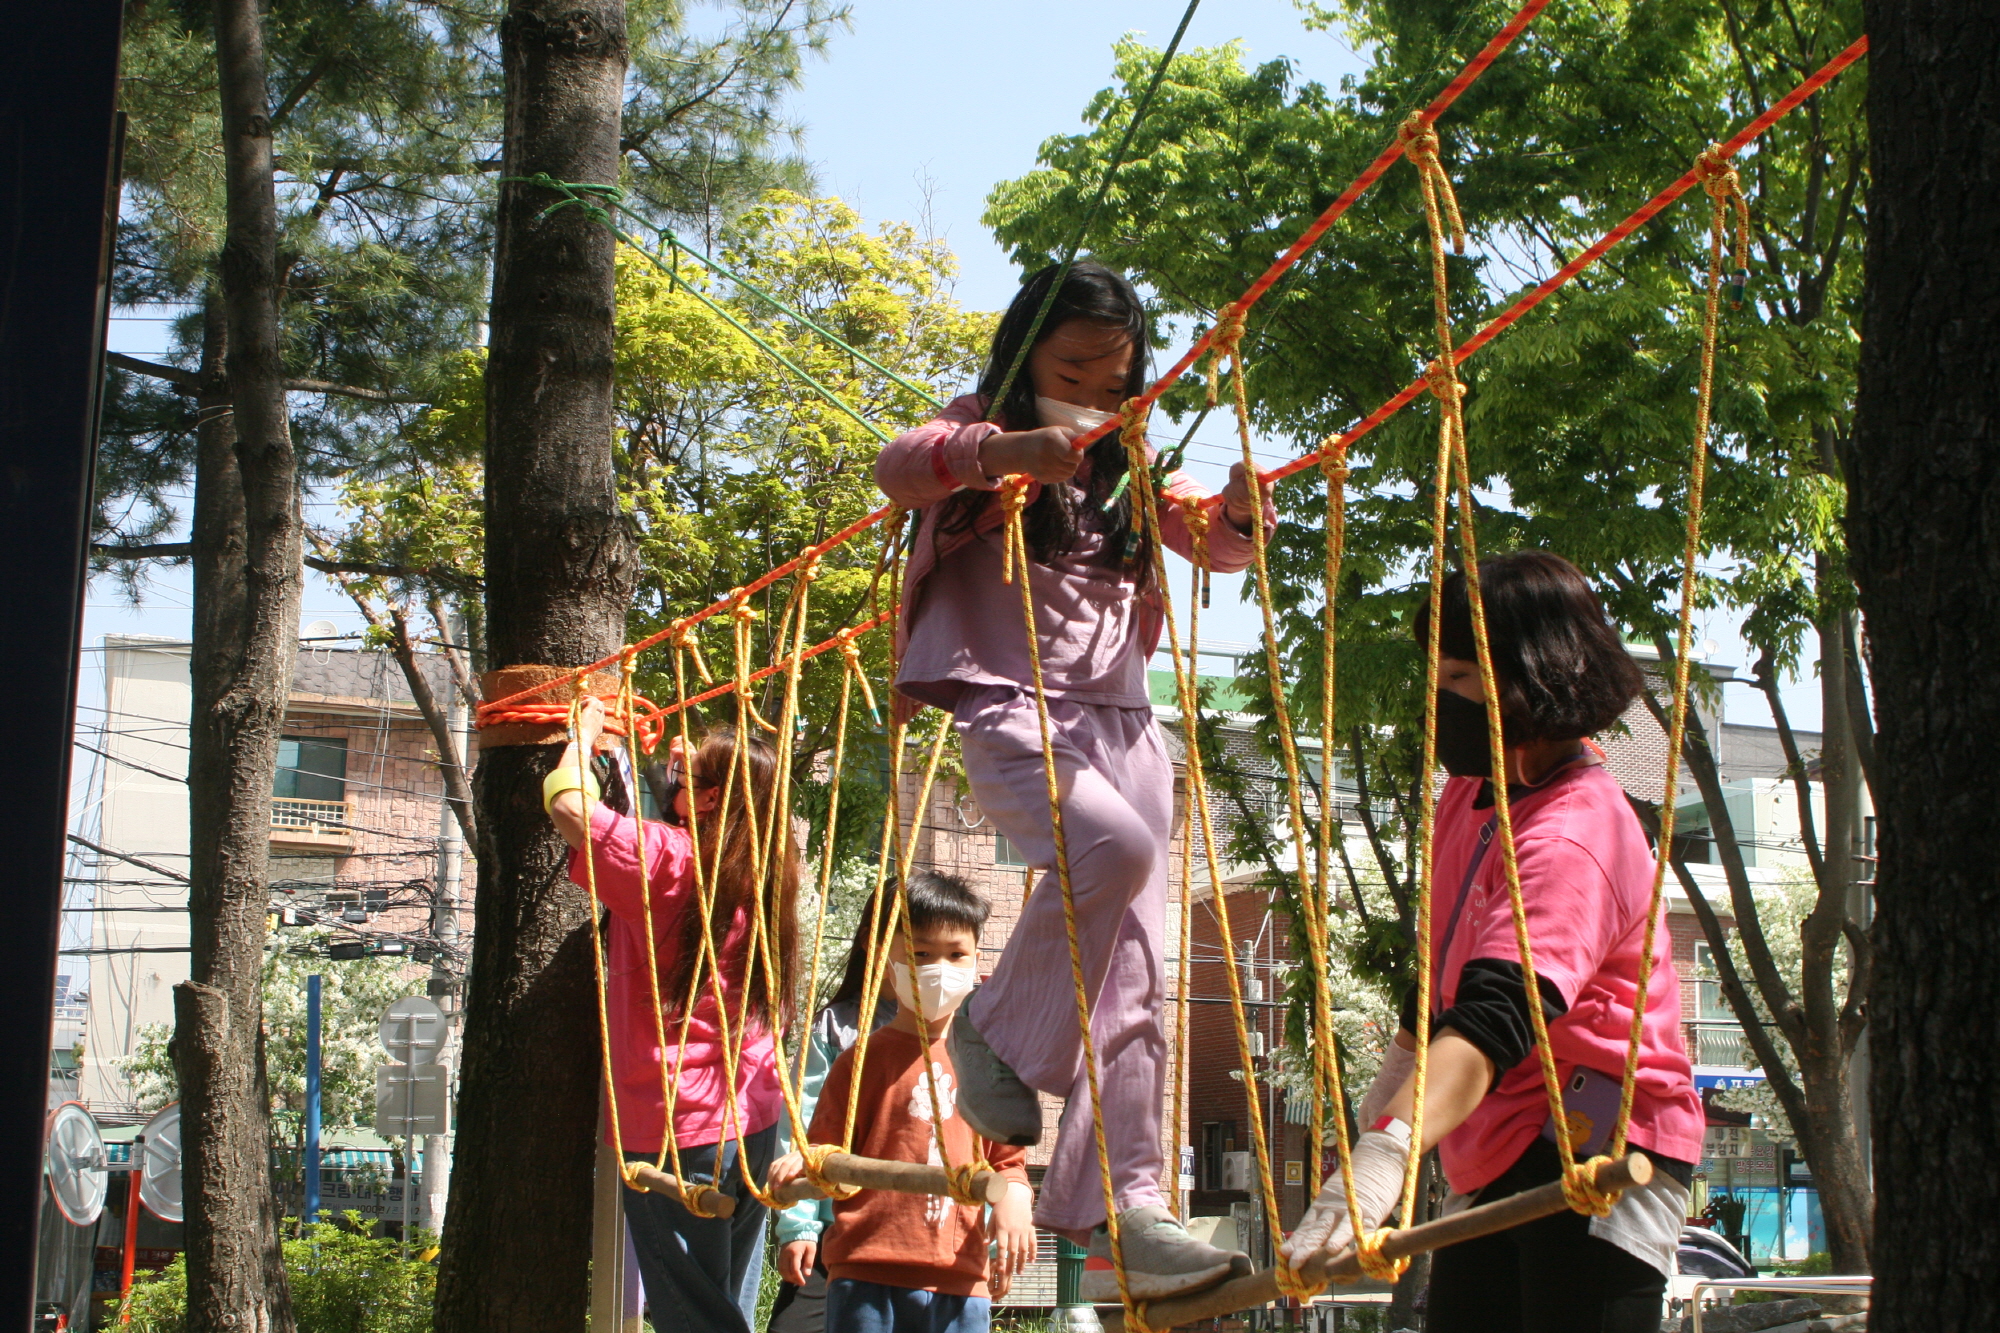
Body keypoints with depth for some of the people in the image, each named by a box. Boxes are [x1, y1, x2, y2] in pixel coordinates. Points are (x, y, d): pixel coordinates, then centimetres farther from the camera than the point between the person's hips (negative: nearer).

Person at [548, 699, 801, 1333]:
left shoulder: (665, 858, -17)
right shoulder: (761, 875, 2)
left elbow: (568, 803, -16)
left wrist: (585, 733, 1)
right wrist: (679, 770, 22)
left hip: (674, 1129, -7)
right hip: (754, 1119, 7)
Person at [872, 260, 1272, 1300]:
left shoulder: (1128, 470, 19)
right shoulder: (984, 431, 5)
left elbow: (1216, 545, 18)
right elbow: (897, 470, -15)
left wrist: (1240, 507, -7)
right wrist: (1000, 450, -34)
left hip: (1118, 719, 6)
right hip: (1007, 708, -5)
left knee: (1130, 976, -3)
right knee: (1113, 845, -33)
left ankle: (1117, 1211, -2)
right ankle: (998, 1033, -10)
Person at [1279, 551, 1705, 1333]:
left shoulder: (1572, 835, -21)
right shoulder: (1468, 796, 9)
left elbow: (1494, 1018, -36)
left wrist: (1383, 1158, -47)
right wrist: (1395, 1079, 32)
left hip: (1594, 1152, -10)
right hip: (1492, 1165, 10)